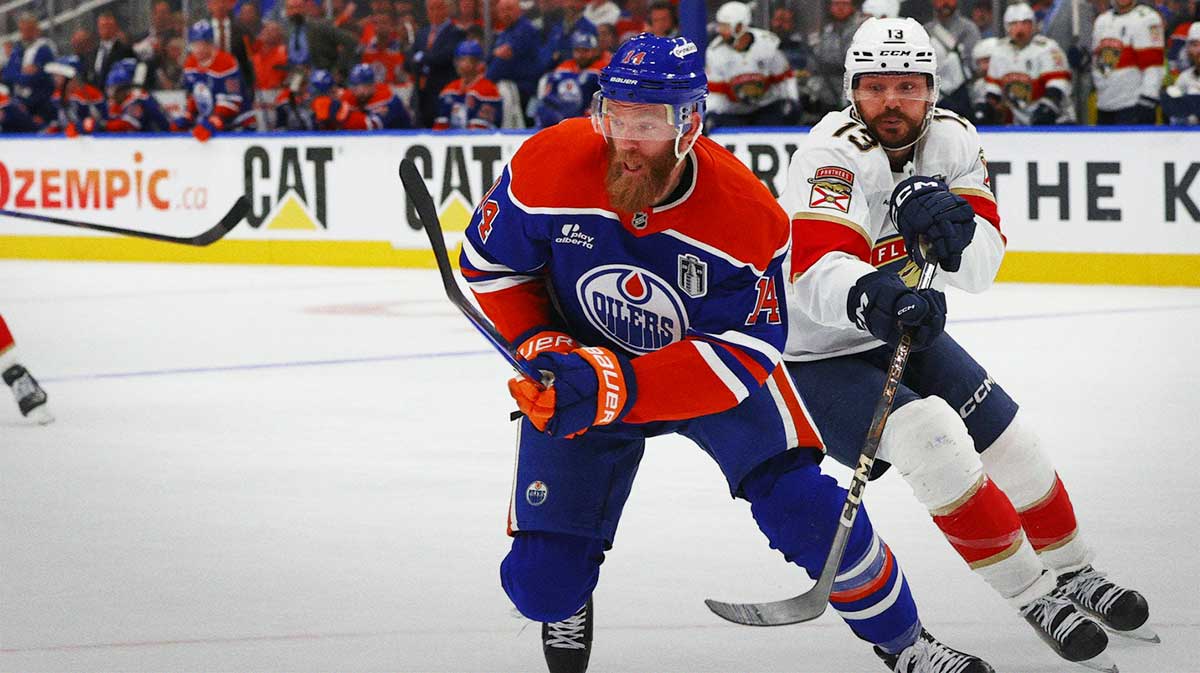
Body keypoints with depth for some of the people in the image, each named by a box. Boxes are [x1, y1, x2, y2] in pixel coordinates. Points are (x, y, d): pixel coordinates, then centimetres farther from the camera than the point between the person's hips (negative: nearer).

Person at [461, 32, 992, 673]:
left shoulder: (746, 213, -29)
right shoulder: (549, 167, -25)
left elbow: (742, 355, -30)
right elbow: (490, 264, -8)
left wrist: (617, 386, -42)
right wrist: (542, 351, -22)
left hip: (717, 367, -1)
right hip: (580, 371, 1)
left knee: (802, 509, -16)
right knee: (543, 582, -6)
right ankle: (563, 612, 35)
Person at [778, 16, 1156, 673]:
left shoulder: (951, 140, -6)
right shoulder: (834, 155, -26)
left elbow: (980, 268, -12)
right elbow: (815, 272, -42)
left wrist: (949, 225, -34)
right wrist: (872, 296, -63)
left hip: (904, 331, 7)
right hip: (814, 354, -7)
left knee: (1009, 444, 5)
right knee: (932, 440, -25)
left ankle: (1072, 572, 30)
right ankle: (1031, 595, -13)